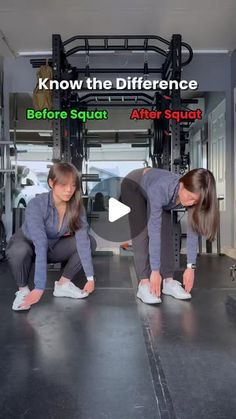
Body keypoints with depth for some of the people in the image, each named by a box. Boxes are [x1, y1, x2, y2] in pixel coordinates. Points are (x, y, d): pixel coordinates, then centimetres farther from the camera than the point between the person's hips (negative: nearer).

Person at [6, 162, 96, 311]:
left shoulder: (77, 206, -20)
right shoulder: (36, 205, -33)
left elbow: (83, 240, -24)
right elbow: (40, 247, -40)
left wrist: (90, 277, -27)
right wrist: (39, 288, -42)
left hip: (53, 247, 4)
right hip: (28, 244, -4)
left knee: (90, 242, -16)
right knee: (19, 251, -38)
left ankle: (63, 284, -6)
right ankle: (23, 290, -11)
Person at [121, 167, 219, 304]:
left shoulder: (192, 196, -31)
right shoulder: (160, 190, -45)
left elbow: (193, 232, -24)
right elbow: (154, 232, -42)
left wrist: (191, 267, -27)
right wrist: (155, 271, -39)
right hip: (134, 186, -4)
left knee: (166, 233, -9)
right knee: (142, 233, -18)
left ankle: (169, 281, -4)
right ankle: (144, 284, -18)